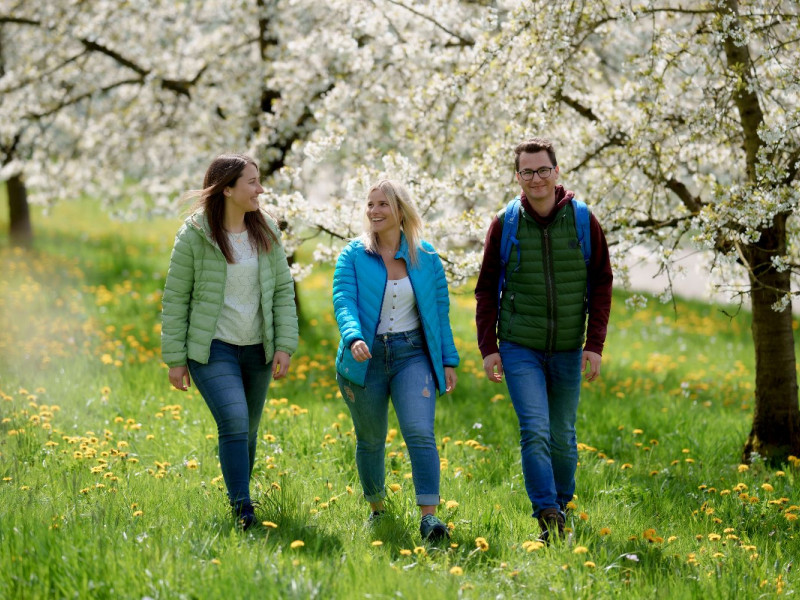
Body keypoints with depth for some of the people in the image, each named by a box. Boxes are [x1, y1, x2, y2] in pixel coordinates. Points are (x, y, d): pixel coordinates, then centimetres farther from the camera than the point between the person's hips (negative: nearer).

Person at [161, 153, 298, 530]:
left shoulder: (266, 232, 0)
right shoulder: (194, 237, -11)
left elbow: (283, 290, 6)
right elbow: (175, 298, -5)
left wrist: (285, 345, -2)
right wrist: (175, 359, -5)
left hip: (257, 349, 5)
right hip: (213, 347, -4)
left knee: (248, 429, 12)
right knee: (234, 422, -19)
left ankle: (237, 496, 31)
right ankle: (242, 509, -14)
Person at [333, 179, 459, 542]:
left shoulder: (426, 257, 5)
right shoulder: (353, 255, 0)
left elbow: (440, 312, 9)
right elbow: (343, 301, -13)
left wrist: (449, 361, 5)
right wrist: (353, 338, -32)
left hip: (412, 355, 0)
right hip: (366, 358, 0)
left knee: (420, 432, -17)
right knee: (370, 440, 11)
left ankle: (429, 516, -22)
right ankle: (376, 509, 31)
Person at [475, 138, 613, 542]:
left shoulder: (583, 221, -2)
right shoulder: (504, 224, -3)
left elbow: (601, 283, 2)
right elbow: (486, 288, 4)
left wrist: (595, 344, -4)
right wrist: (488, 348, -2)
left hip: (568, 351, 1)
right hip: (519, 349, -1)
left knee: (562, 435, 11)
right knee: (535, 431, -14)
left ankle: (561, 506, 29)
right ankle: (547, 516, -14)